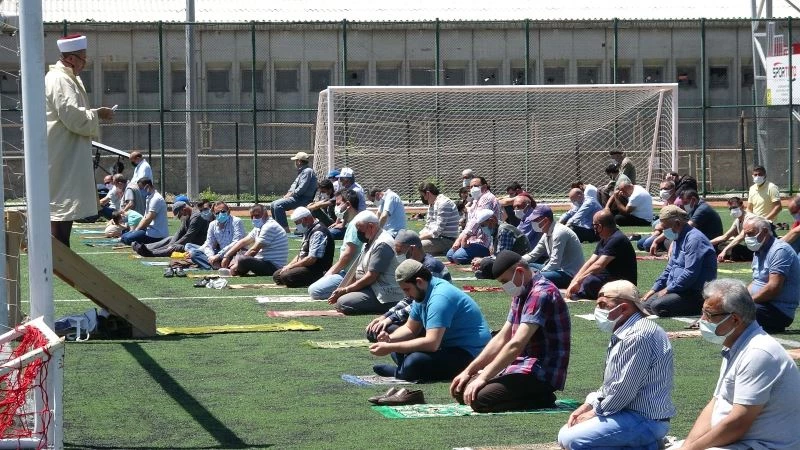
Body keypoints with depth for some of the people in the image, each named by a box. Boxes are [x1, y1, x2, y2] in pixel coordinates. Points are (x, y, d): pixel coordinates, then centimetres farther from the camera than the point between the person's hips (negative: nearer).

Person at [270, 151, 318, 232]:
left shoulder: (307, 171, -13)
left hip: (304, 199, -11)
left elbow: (301, 189, -22)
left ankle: (285, 228, -23)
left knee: (278, 205, -25)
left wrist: (291, 194, -13)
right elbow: (294, 184, 23)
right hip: (298, 197, 11)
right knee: (273, 205, 10)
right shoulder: (301, 171, 21)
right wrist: (289, 193, 5)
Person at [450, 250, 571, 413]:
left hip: (543, 373, -10)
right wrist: (468, 371, 9)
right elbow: (501, 339, 17)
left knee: (479, 398, -26)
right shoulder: (521, 295, 15)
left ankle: (542, 399, -9)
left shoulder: (541, 293, -17)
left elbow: (516, 344, -24)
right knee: (461, 390, 5)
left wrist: (483, 377, -23)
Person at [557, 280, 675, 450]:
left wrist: (595, 412, -10)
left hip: (645, 420, -11)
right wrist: (588, 405, 7)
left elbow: (624, 389, -23)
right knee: (567, 433, 13)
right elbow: (612, 382, 21)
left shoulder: (639, 336, -21)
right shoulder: (625, 333, 15)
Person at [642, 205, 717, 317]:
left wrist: (668, 289, -17)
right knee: (648, 302, 1)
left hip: (696, 294, -10)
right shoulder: (678, 239, 17)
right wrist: (654, 289, 15)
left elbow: (690, 273, -24)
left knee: (658, 306, -26)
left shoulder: (694, 239, -17)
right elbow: (670, 268, 25)